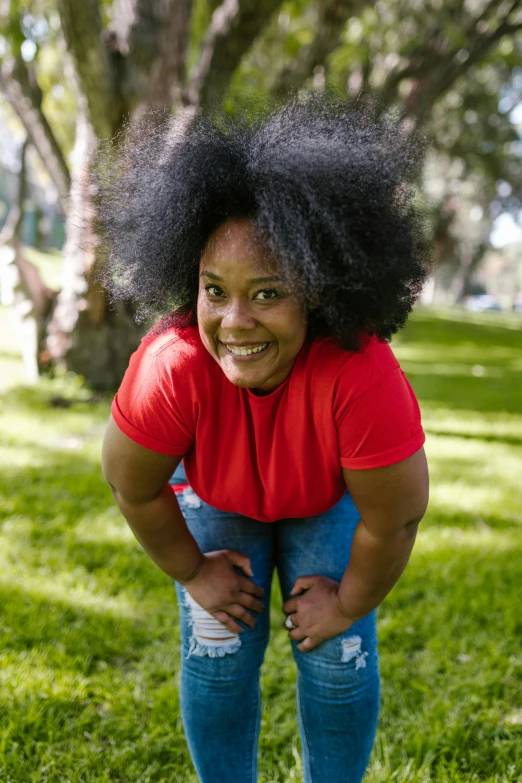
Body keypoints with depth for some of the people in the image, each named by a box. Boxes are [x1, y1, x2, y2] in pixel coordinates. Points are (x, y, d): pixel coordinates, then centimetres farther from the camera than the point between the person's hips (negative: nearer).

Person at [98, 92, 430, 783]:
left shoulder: (362, 375, -43)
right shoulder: (171, 367, -39)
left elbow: (393, 519, -27)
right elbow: (133, 487, -19)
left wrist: (348, 605, -12)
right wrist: (193, 571, -6)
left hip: (328, 498, 0)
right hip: (215, 495, 1)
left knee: (339, 657, -2)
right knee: (219, 652, -2)